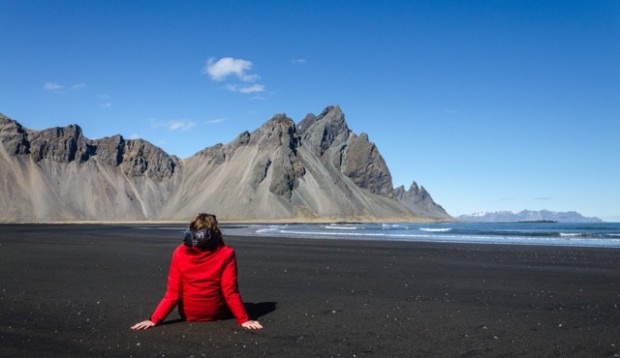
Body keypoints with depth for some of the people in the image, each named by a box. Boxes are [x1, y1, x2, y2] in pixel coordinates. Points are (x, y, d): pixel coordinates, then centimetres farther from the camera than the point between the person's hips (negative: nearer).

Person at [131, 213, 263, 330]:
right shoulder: (226, 254, -18)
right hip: (218, 314, -1)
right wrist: (244, 320, -13)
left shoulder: (180, 253, -14)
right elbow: (230, 292, -19)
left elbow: (173, 294, -15)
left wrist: (154, 320, -8)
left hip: (188, 315, 2)